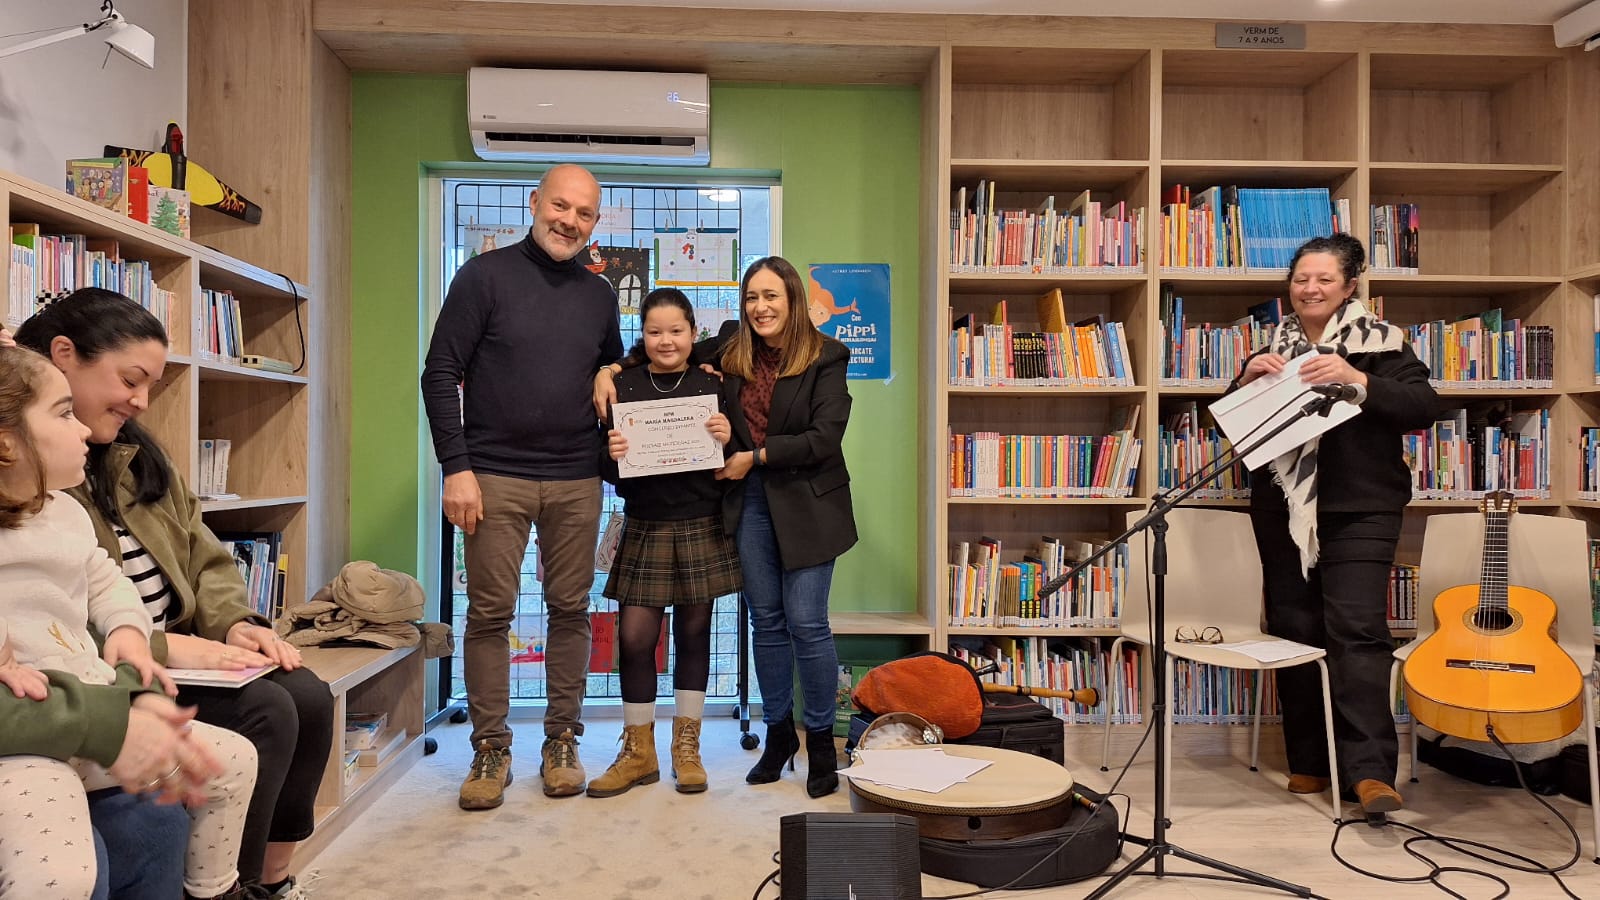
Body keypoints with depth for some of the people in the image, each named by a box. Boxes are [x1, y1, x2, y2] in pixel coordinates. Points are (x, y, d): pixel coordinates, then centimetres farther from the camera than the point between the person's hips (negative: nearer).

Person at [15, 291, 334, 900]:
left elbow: (203, 558, 13)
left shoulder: (136, 454, 14)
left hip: (176, 652, 8)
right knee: (266, 712, -23)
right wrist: (161, 645, -25)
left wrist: (235, 622, -5)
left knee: (309, 698, -11)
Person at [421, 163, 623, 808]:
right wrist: (456, 467, -10)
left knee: (570, 610, 6)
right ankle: (490, 750, 12)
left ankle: (561, 743, 18)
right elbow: (440, 374, -3)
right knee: (490, 612, 1)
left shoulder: (599, 295, 12)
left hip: (576, 482, 4)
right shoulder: (486, 276, 0)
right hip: (495, 477, -3)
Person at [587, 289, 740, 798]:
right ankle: (638, 753, 17)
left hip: (701, 527, 0)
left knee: (693, 636, 8)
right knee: (634, 638, 0)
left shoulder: (712, 385, 2)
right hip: (644, 529, 0)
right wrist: (611, 454, -17)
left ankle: (686, 749, 22)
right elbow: (609, 471, 4)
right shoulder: (623, 386, 2)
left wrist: (728, 440, -15)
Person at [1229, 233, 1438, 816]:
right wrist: (1247, 381, -9)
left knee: (1356, 628, -12)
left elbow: (1423, 408, -10)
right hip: (1283, 510, 4)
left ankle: (1370, 769, -8)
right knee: (1294, 630, 6)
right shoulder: (1272, 348, 13)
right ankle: (1309, 761, 16)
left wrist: (1357, 380, -23)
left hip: (1359, 509, -4)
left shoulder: (1379, 343, 2)